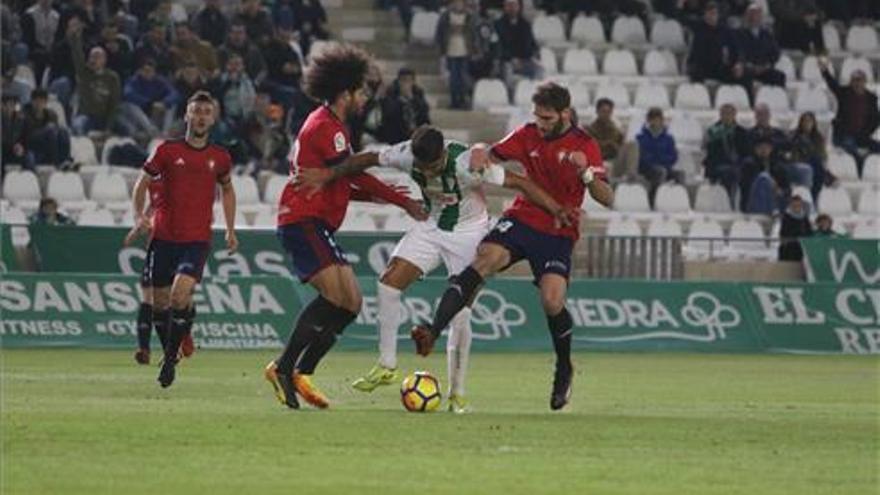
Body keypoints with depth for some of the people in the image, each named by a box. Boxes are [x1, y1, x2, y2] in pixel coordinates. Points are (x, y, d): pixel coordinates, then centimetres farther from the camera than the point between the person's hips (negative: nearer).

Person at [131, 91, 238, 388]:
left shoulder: (219, 158, 8)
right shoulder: (168, 151, 2)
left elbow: (227, 190, 26)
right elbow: (142, 184, 8)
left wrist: (230, 230, 21)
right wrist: (138, 216, -9)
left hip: (197, 240, -1)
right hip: (164, 237, 1)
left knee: (180, 294, -21)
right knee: (159, 303, 4)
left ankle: (170, 358, -8)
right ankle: (169, 350, 27)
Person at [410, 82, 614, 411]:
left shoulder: (584, 145, -6)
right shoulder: (528, 136, 4)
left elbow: (607, 199, -12)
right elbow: (491, 155, 12)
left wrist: (586, 172, -31)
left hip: (558, 233, -2)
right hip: (521, 220, 2)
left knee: (552, 301, -20)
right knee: (484, 260, -26)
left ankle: (564, 370, 9)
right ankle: (433, 332, -41)